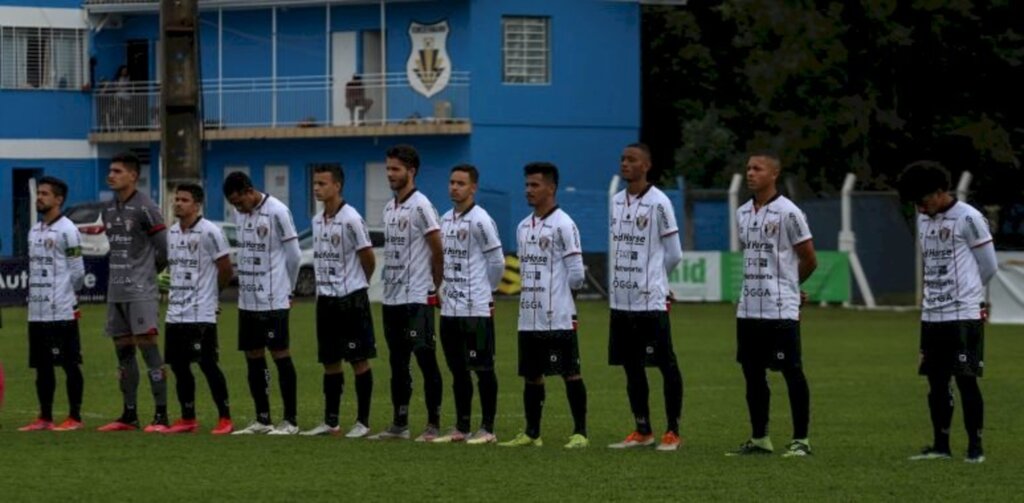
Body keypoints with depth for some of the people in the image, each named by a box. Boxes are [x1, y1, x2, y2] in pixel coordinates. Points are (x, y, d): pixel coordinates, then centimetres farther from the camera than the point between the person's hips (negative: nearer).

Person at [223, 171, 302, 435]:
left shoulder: (277, 212, -13)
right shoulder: (240, 214, 9)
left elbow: (294, 255, -8)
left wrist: (287, 289, 1)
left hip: (273, 301, -7)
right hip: (247, 300, 7)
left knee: (281, 356, -4)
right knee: (253, 358, 9)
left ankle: (290, 421, 0)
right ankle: (262, 420, 16)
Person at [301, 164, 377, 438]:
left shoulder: (351, 219, -13)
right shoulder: (317, 221, 10)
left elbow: (368, 257, -7)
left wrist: (356, 283, 6)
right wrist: (324, 286, 12)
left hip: (351, 297, -7)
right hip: (326, 298, 7)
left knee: (359, 360, -2)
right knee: (330, 362, 10)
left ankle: (363, 422, 2)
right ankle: (330, 421, 16)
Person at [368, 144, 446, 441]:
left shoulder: (420, 206, -11)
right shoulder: (389, 209, 14)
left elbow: (438, 250, -11)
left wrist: (434, 286, -3)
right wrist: (389, 283, 14)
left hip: (417, 297, -9)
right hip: (392, 297, 9)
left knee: (426, 360, -4)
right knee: (397, 363, 11)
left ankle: (433, 425, -1)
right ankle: (400, 425, 16)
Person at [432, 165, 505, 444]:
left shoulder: (480, 221, -11)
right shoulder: (446, 220, 13)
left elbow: (497, 261, -8)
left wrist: (485, 291, 2)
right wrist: (447, 288, 12)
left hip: (476, 308, -8)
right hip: (450, 307, 8)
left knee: (483, 368, -3)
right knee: (458, 370, 12)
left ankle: (487, 429, 1)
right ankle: (461, 429, 18)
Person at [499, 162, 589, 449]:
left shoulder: (563, 225, -9)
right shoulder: (523, 227, 15)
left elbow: (576, 274, -9)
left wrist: (557, 290, 3)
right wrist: (530, 291, 11)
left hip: (558, 317, -8)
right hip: (529, 316, 8)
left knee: (570, 372, -3)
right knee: (531, 375, 11)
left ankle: (580, 432, 1)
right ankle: (532, 433, 19)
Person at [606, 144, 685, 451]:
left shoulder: (658, 203, -9)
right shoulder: (616, 202, 12)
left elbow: (673, 254, -5)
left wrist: (650, 280, 5)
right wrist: (619, 279, 10)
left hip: (651, 301, -7)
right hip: (621, 299, 7)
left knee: (666, 365, -2)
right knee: (631, 367, 11)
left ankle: (673, 432, 3)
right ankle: (642, 431, 19)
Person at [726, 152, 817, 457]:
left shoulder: (788, 213, -9)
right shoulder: (742, 213, 12)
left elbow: (809, 260, -4)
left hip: (781, 309, -7)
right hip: (748, 308, 7)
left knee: (792, 373, -4)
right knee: (753, 374, 9)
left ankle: (801, 440, 1)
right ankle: (759, 439, 18)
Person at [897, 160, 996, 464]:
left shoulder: (968, 219, -9)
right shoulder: (923, 220, 13)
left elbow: (989, 267, -4)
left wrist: (962, 292, 6)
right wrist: (932, 296, 7)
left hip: (964, 315, -7)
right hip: (932, 315, 7)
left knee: (966, 380, -5)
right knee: (936, 382, 9)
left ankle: (975, 447, 2)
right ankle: (941, 445, 17)